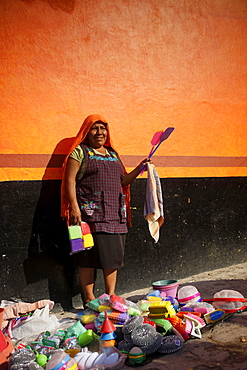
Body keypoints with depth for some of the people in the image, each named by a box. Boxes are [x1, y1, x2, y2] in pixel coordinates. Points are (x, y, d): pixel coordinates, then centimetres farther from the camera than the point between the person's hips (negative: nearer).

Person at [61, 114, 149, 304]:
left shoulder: (113, 154, 20)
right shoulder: (80, 151, 1)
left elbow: (123, 181, 23)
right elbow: (70, 181, -7)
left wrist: (139, 168, 10)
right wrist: (74, 207, -17)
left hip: (115, 214, 6)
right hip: (91, 213, -6)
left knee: (113, 255, 8)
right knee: (90, 256, -5)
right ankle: (89, 299, 8)